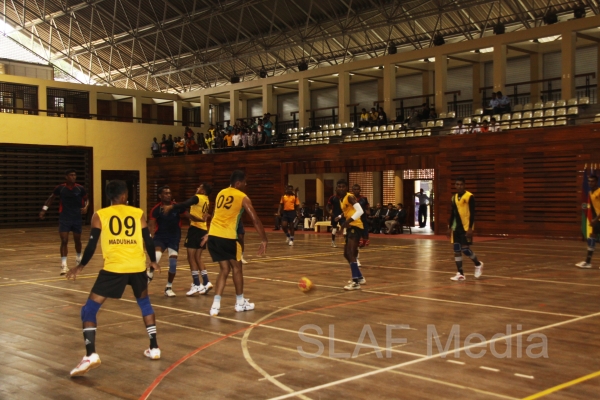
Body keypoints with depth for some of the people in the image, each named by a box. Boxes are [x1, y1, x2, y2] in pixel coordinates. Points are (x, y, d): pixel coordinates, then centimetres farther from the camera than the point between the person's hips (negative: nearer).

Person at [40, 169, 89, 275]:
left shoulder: (80, 188, -5)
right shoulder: (60, 188, -6)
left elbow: (86, 199, 9)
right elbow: (51, 198, 10)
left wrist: (86, 207, -11)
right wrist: (44, 209, 1)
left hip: (77, 218, 2)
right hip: (64, 218, -2)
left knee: (77, 240, 16)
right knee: (64, 241, -10)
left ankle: (79, 257, 43)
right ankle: (64, 265, -9)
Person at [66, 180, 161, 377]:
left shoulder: (99, 215, 5)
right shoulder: (138, 213, 9)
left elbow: (92, 245, 2)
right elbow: (149, 241, 9)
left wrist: (80, 266, 18)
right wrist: (153, 261, 27)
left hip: (113, 268, -2)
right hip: (137, 267, 3)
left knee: (89, 309, 7)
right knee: (145, 304, 27)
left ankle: (91, 355, -9)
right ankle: (154, 348, 27)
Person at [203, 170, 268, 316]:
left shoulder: (221, 193, 17)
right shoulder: (243, 197, -1)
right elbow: (255, 219, -4)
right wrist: (264, 240, 0)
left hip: (213, 235, 6)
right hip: (227, 237, -6)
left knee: (225, 269, 13)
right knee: (236, 267, 14)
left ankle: (216, 305, 3)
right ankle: (240, 303, 24)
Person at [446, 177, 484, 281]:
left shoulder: (469, 196, -11)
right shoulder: (454, 197, 10)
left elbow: (472, 213, -14)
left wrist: (470, 228, -20)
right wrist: (449, 227, 14)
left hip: (466, 226, -7)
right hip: (456, 227, 7)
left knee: (465, 249, -9)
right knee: (456, 249, 3)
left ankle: (478, 264, 18)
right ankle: (460, 273, 8)